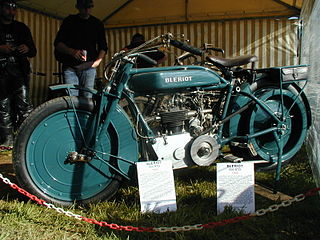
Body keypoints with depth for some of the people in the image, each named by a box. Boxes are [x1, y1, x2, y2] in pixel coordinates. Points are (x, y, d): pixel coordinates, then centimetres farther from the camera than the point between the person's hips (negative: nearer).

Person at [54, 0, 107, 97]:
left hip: (89, 67, 1)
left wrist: (98, 61, -1)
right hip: (70, 67, -1)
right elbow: (57, 43, 4)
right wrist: (72, 51, -15)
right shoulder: (69, 21, 9)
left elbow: (103, 47, 18)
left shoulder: (97, 24, 13)